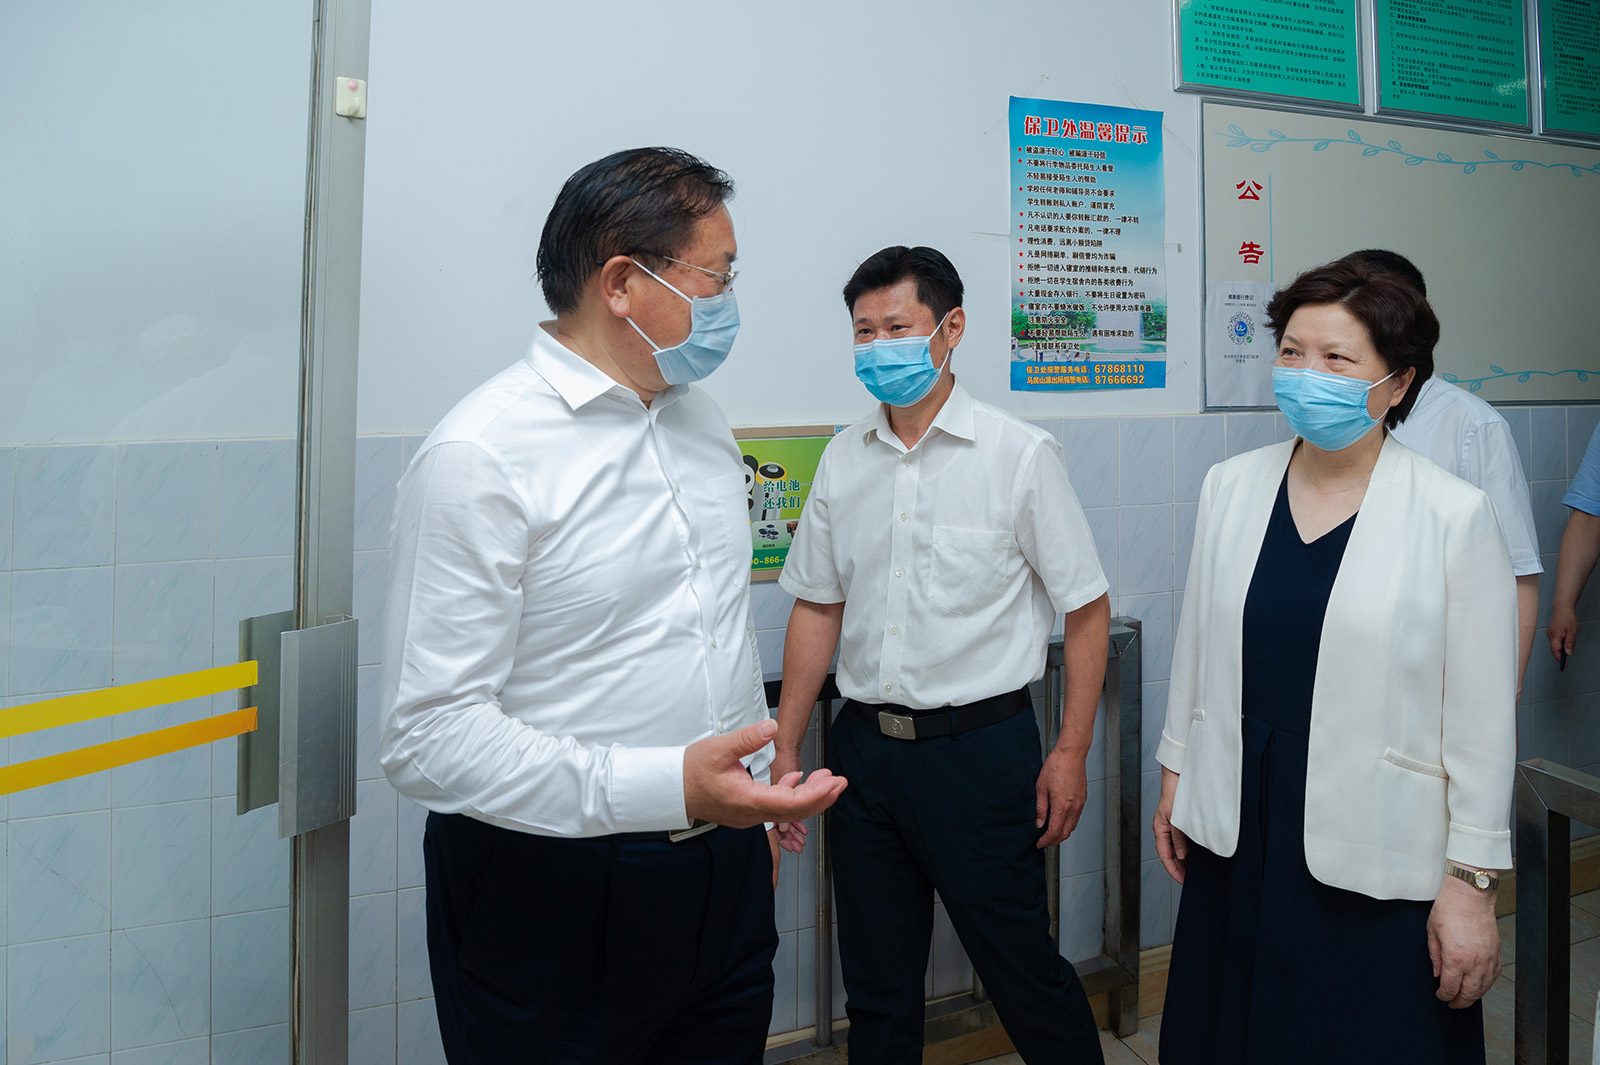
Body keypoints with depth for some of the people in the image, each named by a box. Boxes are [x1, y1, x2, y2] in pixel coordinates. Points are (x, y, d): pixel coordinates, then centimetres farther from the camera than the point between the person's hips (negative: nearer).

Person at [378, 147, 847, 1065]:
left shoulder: (703, 421, 9)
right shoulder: (480, 456, -17)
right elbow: (431, 738, -21)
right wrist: (669, 787, -29)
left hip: (724, 881, 7)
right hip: (551, 896, -6)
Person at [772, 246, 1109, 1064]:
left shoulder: (1020, 455, -6)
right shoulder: (843, 460, 5)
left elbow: (1086, 607, -3)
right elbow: (817, 607, 10)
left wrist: (1070, 753, -6)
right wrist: (785, 752, 8)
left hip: (978, 744, -4)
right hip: (864, 747, 4)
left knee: (1022, 970, 9)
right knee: (876, 983, 16)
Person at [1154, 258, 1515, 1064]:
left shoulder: (1454, 516, -10)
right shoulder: (1228, 487, 2)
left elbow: (1482, 718, -8)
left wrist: (1472, 882, -7)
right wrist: (1174, 774, 13)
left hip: (1378, 859, -3)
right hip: (1237, 835, 4)